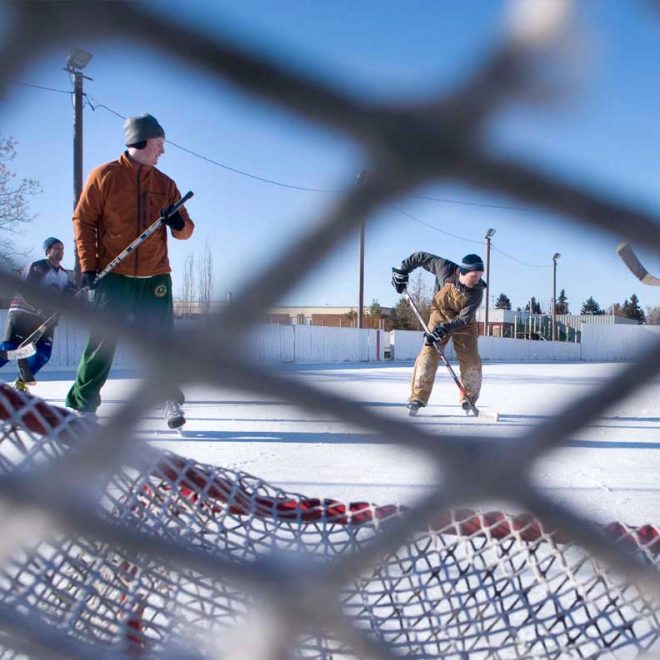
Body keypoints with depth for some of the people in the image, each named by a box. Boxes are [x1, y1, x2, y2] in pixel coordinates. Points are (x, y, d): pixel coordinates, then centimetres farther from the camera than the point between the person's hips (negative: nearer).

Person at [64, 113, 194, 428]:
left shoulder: (166, 184, 12)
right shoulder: (104, 175, 1)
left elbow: (184, 230, 12)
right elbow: (83, 220, -1)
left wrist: (180, 224, -13)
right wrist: (88, 265, -8)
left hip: (155, 280, 3)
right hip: (113, 278, -3)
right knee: (102, 343, -1)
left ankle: (171, 402, 13)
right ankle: (81, 402, 12)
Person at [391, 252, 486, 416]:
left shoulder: (477, 292, -25)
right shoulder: (445, 268, -25)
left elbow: (463, 318, -28)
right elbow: (422, 257, -11)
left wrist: (444, 329, -39)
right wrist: (402, 271, -7)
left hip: (463, 323, 0)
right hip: (440, 316, 0)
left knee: (471, 361, -3)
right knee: (429, 353, -15)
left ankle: (469, 400, 18)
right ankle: (418, 398, -12)